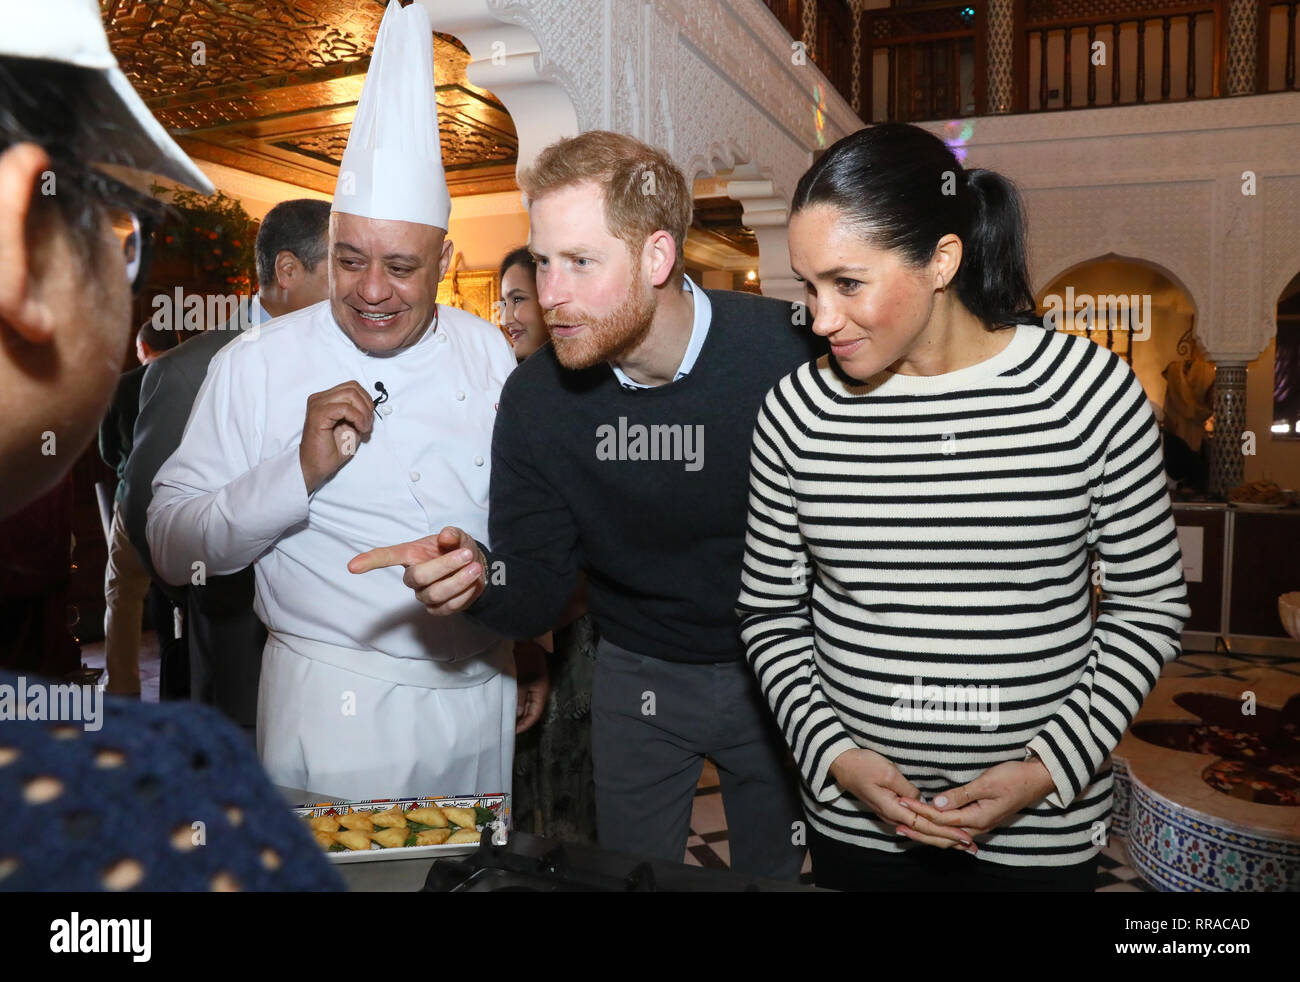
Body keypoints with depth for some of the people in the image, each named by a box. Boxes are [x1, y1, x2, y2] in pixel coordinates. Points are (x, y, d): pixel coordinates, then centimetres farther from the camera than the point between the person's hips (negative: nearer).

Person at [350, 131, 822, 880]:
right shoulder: (535, 397, -15)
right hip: (638, 678, 2)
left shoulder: (791, 353, -24)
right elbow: (539, 595, -13)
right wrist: (477, 575, -34)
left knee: (775, 873, 22)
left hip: (776, 675, -1)